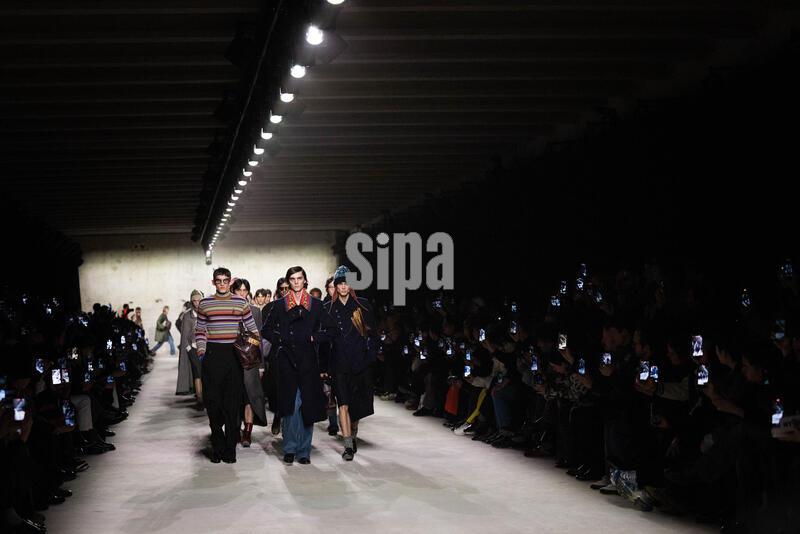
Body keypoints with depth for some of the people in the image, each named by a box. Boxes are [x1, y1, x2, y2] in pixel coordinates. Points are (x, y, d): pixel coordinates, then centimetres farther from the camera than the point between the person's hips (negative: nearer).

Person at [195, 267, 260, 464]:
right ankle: (217, 446, 9)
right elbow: (200, 330, 12)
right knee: (213, 402, -1)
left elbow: (252, 329, 11)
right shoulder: (205, 304, 7)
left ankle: (230, 448, 5)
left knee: (233, 403, 0)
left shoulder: (241, 303, 6)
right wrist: (201, 350, 0)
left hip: (234, 354, 0)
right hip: (213, 355, 0)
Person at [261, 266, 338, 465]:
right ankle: (290, 449, -1)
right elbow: (267, 329, 14)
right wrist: (280, 340, 0)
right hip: (287, 360, -1)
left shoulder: (315, 305, 8)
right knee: (291, 404, -9)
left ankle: (304, 451, 7)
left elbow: (332, 329, 7)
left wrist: (313, 338, -2)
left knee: (307, 405, -1)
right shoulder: (280, 305, 9)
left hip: (308, 360, 1)